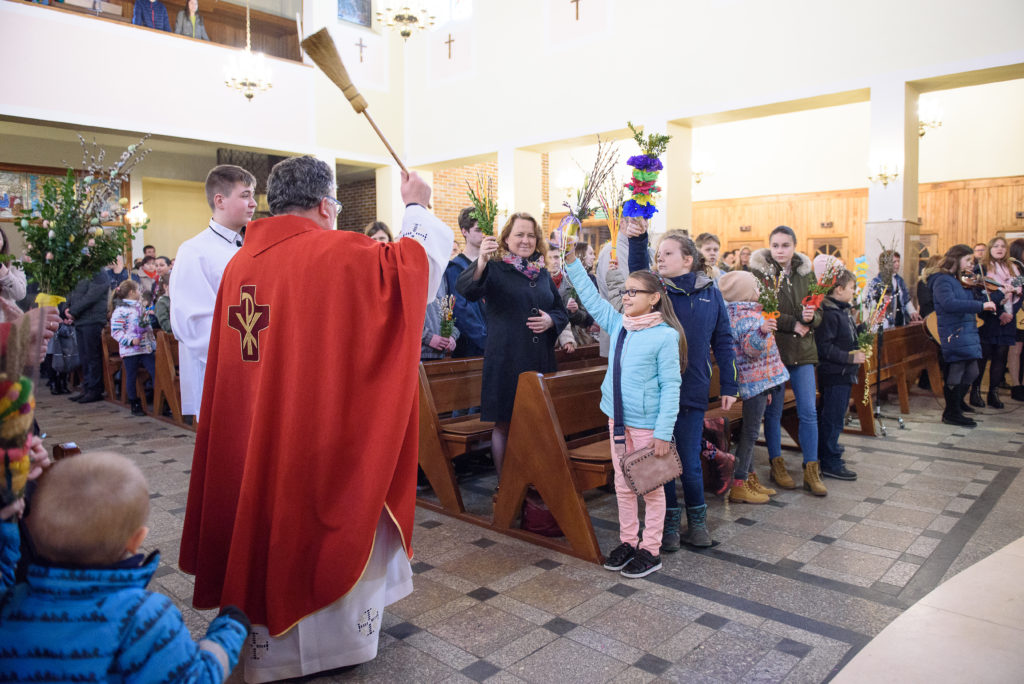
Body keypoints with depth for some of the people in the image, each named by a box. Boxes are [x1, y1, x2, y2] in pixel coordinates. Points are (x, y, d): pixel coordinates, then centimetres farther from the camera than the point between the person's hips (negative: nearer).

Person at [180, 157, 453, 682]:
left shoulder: (240, 264, 4)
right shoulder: (339, 254, -17)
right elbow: (414, 263, -9)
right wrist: (417, 208, 6)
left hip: (255, 436, 7)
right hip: (325, 436, -7)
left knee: (267, 528, 19)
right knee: (334, 526, 12)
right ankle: (336, 637, 29)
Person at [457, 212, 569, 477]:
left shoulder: (543, 274, 14)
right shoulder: (495, 269, -2)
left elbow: (562, 311, 20)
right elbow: (466, 289, -22)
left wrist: (551, 320, -4)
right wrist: (481, 263, -42)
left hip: (541, 361, 5)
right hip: (506, 362, -4)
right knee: (503, 425, 3)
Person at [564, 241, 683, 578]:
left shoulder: (666, 336, -15)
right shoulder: (618, 324, 3)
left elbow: (670, 386, -16)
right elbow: (591, 297, 10)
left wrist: (663, 432, -19)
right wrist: (571, 261, 4)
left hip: (647, 424, -6)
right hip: (618, 419, 7)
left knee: (651, 488, 8)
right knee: (623, 486, 17)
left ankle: (650, 550, 21)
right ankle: (627, 541, 32)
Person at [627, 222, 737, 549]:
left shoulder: (711, 293, 2)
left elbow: (723, 341, 5)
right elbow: (638, 273, -22)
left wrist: (729, 386, 4)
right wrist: (637, 239, -38)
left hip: (692, 390, 0)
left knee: (690, 460, 8)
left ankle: (697, 519, 30)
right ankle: (669, 522, 26)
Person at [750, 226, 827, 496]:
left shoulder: (806, 272, 8)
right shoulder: (759, 271, -6)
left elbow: (818, 312, 10)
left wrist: (811, 317, -13)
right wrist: (793, 324, -15)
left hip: (802, 350, 4)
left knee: (809, 411, 3)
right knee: (773, 411, 7)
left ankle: (811, 471, 12)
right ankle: (776, 465, 22)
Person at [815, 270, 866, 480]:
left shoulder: (844, 311, 13)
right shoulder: (829, 313, -18)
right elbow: (825, 348, -23)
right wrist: (851, 357, -20)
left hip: (844, 374, 10)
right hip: (833, 374, -10)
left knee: (832, 418, 16)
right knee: (832, 419, -3)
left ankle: (828, 457, 26)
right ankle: (830, 463, 4)